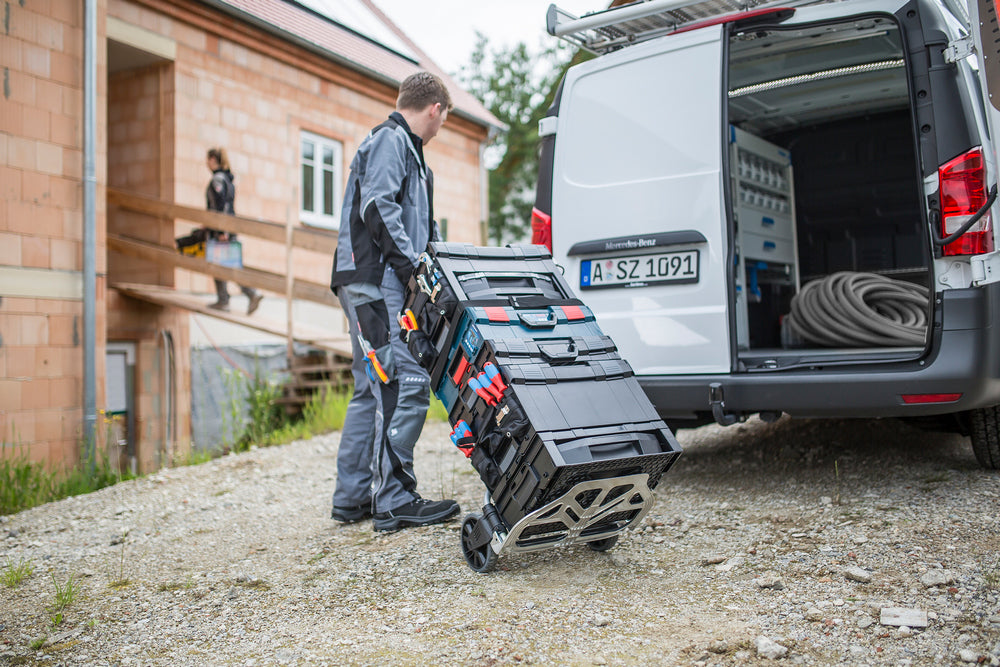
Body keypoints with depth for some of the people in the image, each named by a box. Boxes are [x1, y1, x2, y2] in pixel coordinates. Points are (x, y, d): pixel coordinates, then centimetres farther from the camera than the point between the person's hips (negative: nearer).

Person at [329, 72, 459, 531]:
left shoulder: (404, 146, 28)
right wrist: (414, 265, -21)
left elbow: (421, 226, 27)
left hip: (380, 283, 11)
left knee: (374, 388, 11)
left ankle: (353, 496, 17)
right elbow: (378, 206, -18)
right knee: (405, 381, -14)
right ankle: (394, 500, -10)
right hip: (375, 280, -11)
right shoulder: (391, 139, -3)